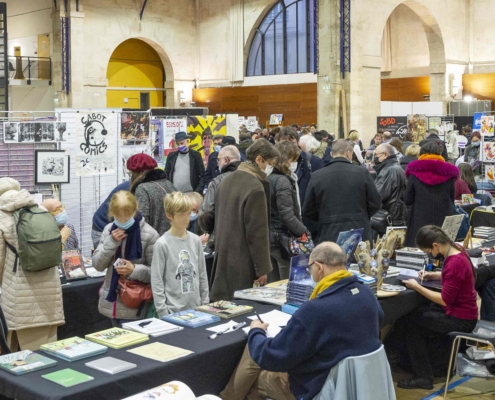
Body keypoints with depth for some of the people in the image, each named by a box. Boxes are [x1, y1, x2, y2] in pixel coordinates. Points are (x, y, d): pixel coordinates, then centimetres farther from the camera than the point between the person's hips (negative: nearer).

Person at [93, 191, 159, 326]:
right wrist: (111, 242, -12)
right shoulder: (109, 230, 4)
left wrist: (134, 270, -26)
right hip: (112, 300, 5)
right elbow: (97, 265, 1)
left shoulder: (149, 234, -12)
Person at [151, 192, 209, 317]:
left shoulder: (195, 241, 5)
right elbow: (157, 281, -8)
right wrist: (163, 313, -10)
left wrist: (206, 304, 9)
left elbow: (202, 275, 11)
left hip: (196, 308, 4)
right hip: (173, 310, -4)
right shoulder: (162, 244, -9)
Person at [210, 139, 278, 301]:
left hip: (223, 259, 9)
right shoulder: (255, 188, -19)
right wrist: (263, 268, -11)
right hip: (243, 265, -9)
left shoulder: (227, 180, 9)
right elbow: (258, 232, -18)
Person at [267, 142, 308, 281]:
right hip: (283, 240, -9)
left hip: (270, 238, 9)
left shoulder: (269, 179, 12)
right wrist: (304, 232, -14)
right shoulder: (283, 181, -15)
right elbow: (287, 215, -20)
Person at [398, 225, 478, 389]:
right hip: (461, 310, 10)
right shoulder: (456, 251, 0)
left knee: (411, 322, -3)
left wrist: (416, 287, -17)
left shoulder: (455, 263, -29)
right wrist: (432, 275, 6)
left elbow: (445, 300, -24)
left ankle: (423, 377, 4)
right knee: (415, 313, 13)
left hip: (460, 319, -10)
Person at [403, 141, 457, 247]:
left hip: (420, 222, -1)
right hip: (444, 222, 1)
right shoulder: (448, 172, 1)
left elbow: (408, 200, 1)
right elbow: (452, 200, 9)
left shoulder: (415, 171, -2)